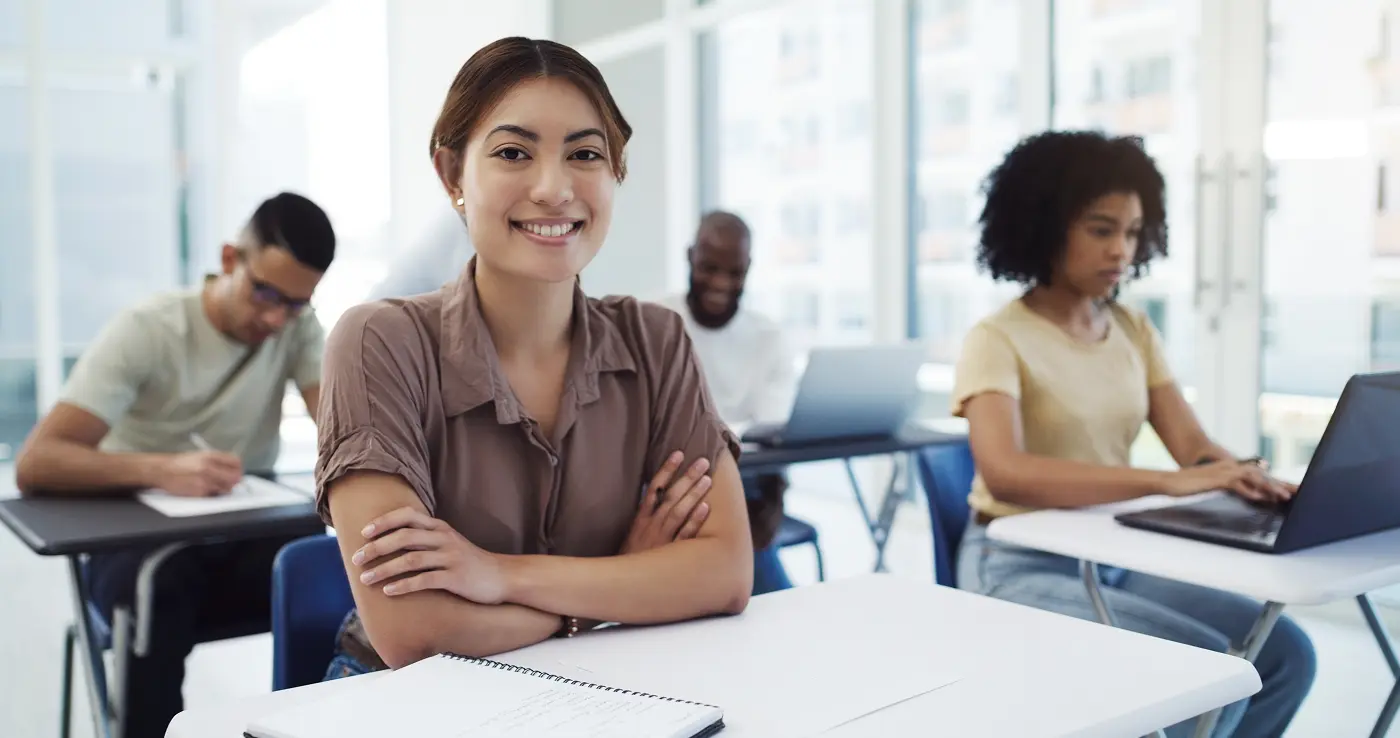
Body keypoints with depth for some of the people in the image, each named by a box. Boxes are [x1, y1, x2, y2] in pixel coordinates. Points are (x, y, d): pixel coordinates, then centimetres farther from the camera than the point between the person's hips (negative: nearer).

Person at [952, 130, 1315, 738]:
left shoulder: (1134, 330, 7)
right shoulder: (998, 340, -14)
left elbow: (1195, 448, -1)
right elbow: (1005, 475, -31)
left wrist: (1258, 483, -24)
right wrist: (1167, 483, -38)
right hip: (1022, 568, -6)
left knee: (1286, 652, -8)